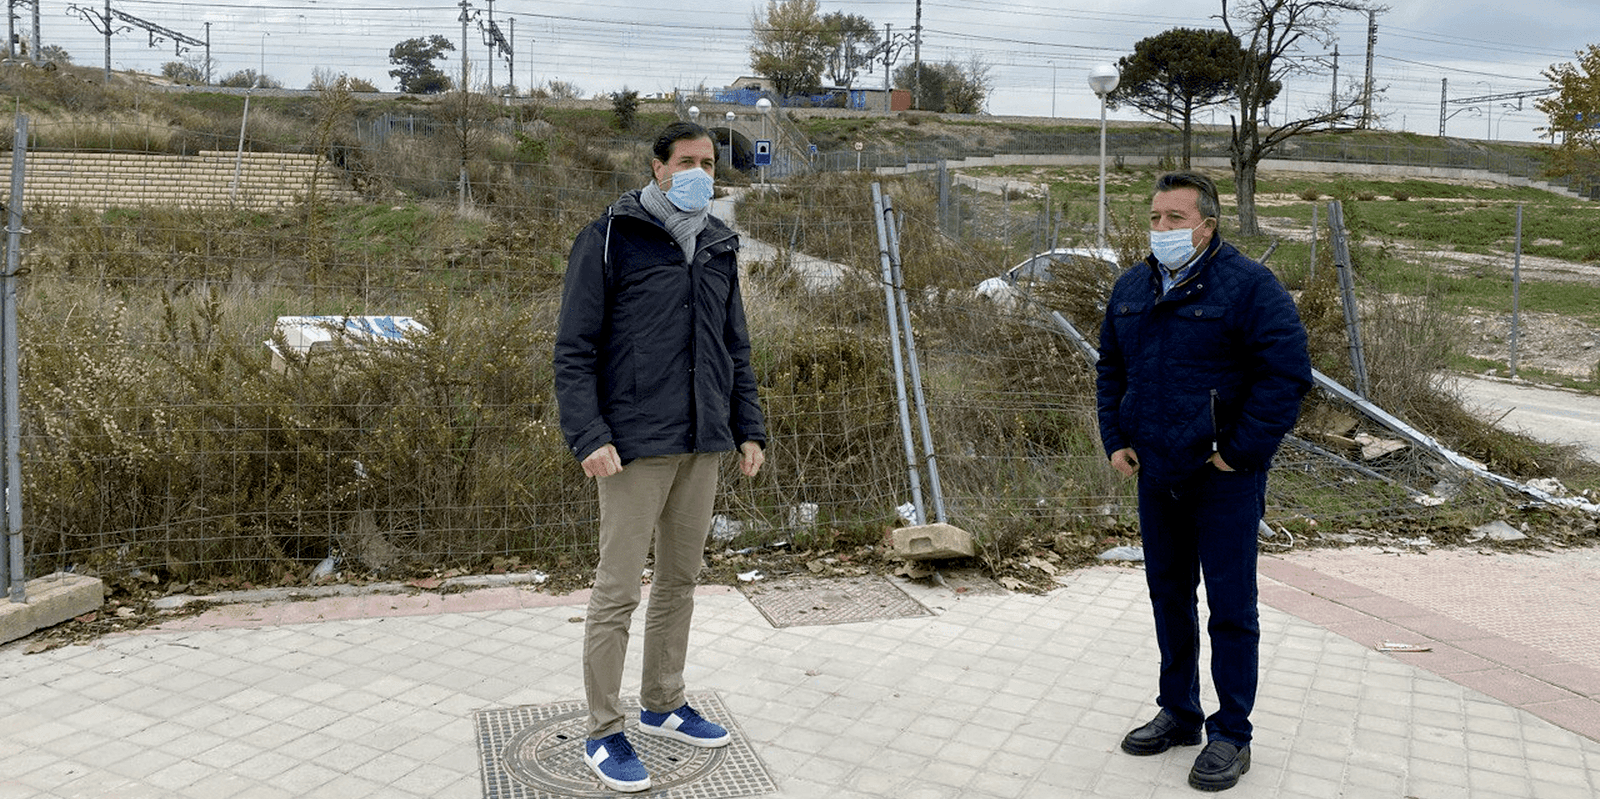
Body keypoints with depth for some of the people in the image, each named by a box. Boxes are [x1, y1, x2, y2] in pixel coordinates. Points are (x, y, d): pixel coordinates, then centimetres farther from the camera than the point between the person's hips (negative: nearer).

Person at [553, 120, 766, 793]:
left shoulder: (719, 246, 13)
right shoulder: (610, 239, -6)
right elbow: (574, 350, -8)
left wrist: (748, 429, 12)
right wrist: (589, 436, -17)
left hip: (703, 444, 6)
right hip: (636, 445, -6)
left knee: (681, 579, 15)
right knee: (618, 590, 0)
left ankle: (663, 704, 31)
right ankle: (604, 734, 13)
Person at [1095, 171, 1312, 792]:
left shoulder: (1248, 286, -11)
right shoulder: (1131, 288, 9)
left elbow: (1288, 373, -15)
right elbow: (1110, 371, 19)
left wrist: (1241, 451, -16)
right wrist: (1116, 440, 8)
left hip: (1224, 479, -6)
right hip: (1156, 474, 6)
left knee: (1230, 606, 1)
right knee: (1169, 594, 16)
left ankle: (1230, 734, 14)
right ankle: (1178, 712, 32)